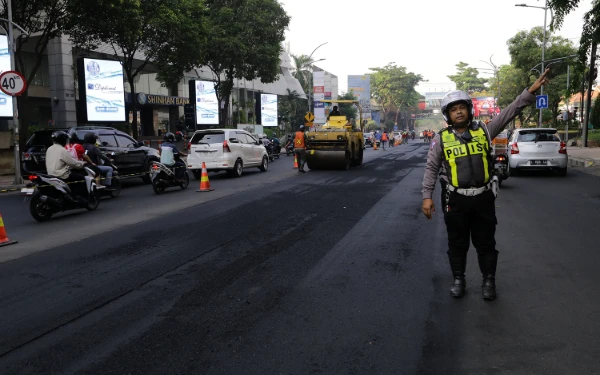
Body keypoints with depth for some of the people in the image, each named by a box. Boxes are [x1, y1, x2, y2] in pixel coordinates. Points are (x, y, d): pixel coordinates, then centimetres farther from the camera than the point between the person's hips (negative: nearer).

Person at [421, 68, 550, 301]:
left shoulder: (484, 130, 3)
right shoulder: (441, 138, -1)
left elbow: (509, 113, -3)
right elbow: (431, 169, -1)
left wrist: (530, 91, -14)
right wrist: (427, 196, -8)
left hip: (483, 197, 1)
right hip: (455, 200, -1)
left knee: (485, 242, 11)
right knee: (457, 243, 11)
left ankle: (488, 280, 27)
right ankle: (458, 279, 28)